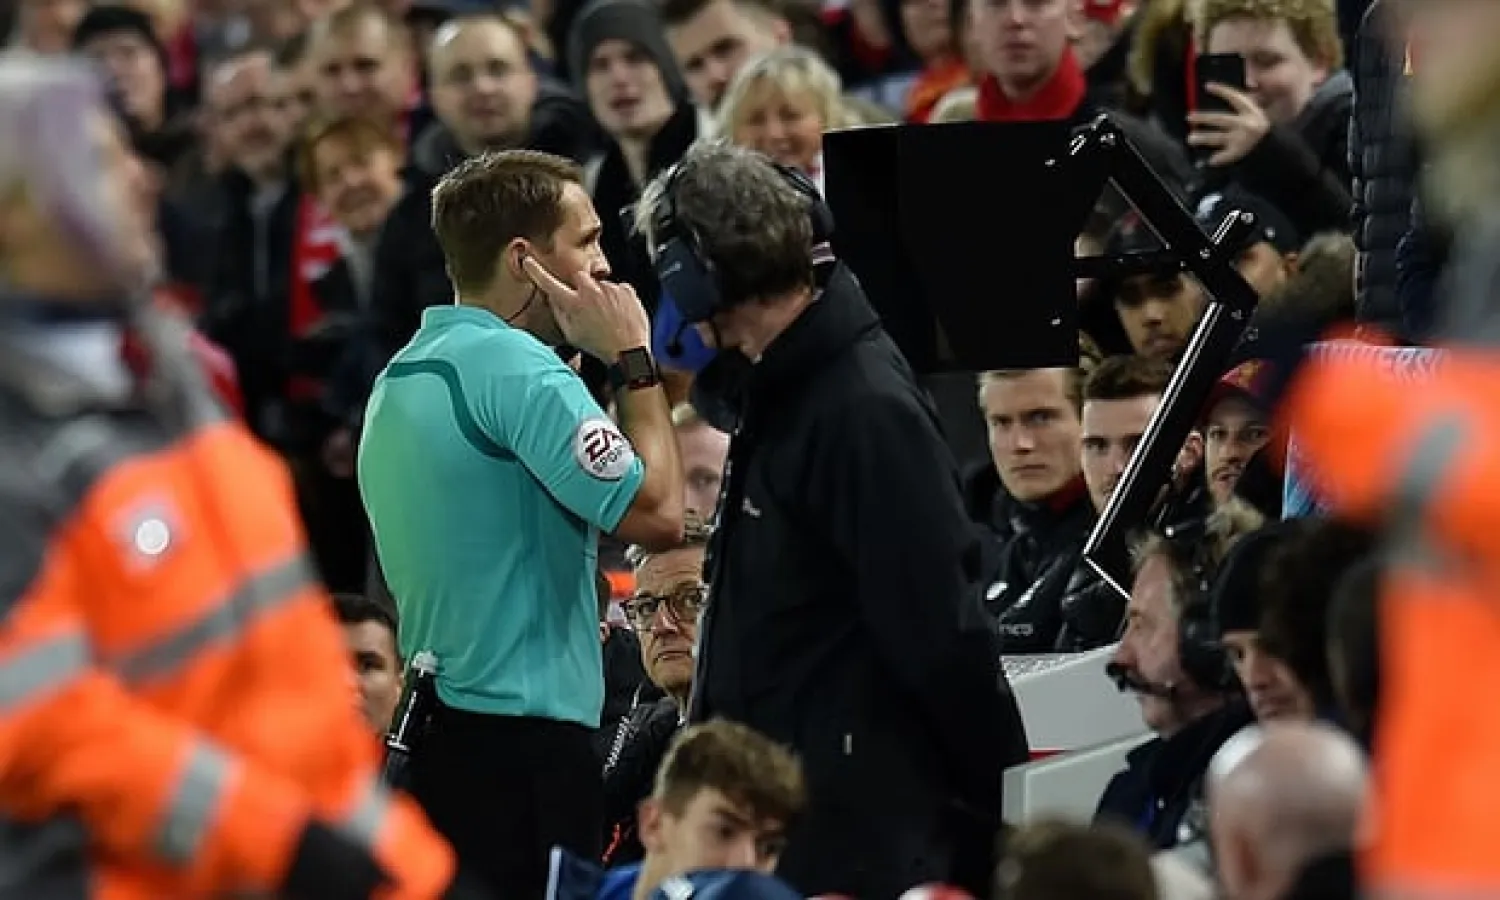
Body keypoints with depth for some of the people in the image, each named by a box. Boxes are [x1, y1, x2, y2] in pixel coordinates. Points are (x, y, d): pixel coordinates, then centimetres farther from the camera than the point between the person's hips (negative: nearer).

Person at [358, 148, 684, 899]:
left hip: (438, 730, 9)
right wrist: (633, 361, -7)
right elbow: (655, 515, -16)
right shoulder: (515, 366, -14)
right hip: (524, 737, -9)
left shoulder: (400, 378, 15)